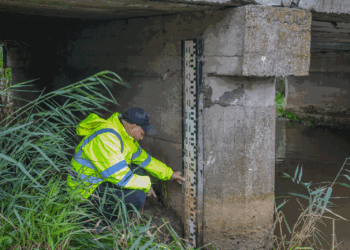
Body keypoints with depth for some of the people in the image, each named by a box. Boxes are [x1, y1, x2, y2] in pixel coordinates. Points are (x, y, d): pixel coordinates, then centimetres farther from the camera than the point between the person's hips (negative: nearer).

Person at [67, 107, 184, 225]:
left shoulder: (124, 132, 5)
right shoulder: (106, 137, -27)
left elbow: (143, 158, 20)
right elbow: (118, 175, -30)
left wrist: (170, 174, 20)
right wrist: (145, 184, -15)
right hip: (86, 188, -10)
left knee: (139, 171, 12)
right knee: (137, 197, -25)